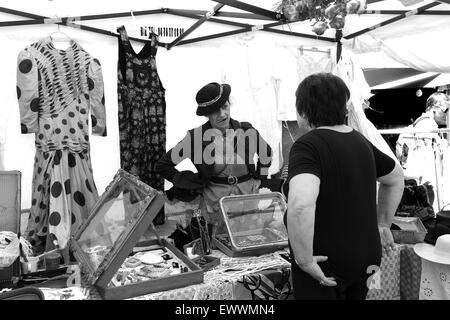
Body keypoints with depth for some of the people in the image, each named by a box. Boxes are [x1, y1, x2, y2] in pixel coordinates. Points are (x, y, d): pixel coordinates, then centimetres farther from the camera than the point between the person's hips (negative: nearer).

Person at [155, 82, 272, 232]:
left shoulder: (246, 132, -1)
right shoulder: (195, 137, -9)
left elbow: (266, 153, 20)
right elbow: (163, 165, -2)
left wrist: (258, 178, 12)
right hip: (215, 201, -2)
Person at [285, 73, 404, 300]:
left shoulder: (307, 145, -21)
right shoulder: (360, 141, 4)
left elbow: (300, 204, -38)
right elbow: (395, 178, 20)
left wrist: (304, 260, -25)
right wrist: (382, 225, 23)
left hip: (324, 269, -7)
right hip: (367, 259, 7)